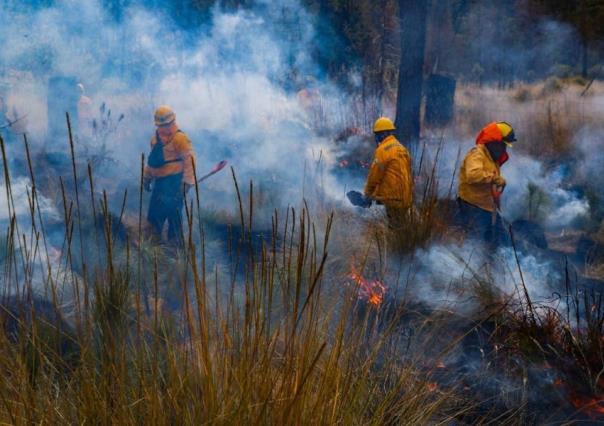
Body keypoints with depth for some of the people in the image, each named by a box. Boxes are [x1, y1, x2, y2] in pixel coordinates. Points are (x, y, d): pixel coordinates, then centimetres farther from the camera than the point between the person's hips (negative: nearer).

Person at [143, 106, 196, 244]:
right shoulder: (156, 138, 13)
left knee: (173, 215, -4)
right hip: (160, 182, 8)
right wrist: (147, 178, 20)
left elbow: (190, 161, -17)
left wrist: (186, 183, -21)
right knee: (154, 214, 12)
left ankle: (175, 243, 5)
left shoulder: (180, 138, -13)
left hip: (174, 183, -8)